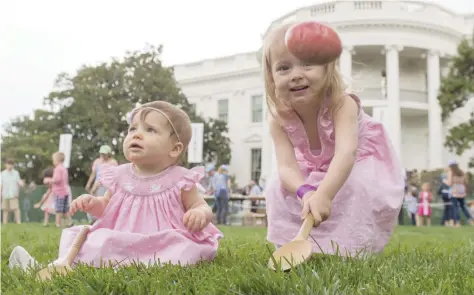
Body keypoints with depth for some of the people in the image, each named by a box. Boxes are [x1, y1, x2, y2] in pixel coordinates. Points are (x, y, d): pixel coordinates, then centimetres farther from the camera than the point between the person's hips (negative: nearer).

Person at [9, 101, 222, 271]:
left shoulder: (180, 180, -6)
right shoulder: (120, 177, 7)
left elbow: (201, 206, 3)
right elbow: (106, 207, 21)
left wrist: (200, 214, -23)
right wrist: (91, 203, -2)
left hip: (162, 246, -4)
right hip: (121, 242, 5)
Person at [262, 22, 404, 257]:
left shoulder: (341, 104, -37)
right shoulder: (278, 117, -26)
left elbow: (346, 152, -53)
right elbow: (286, 166, -35)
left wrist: (323, 194, -69)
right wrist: (305, 192, -57)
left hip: (360, 163, -3)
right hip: (314, 169, 4)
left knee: (357, 188, -32)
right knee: (279, 188, -13)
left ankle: (349, 251, -14)